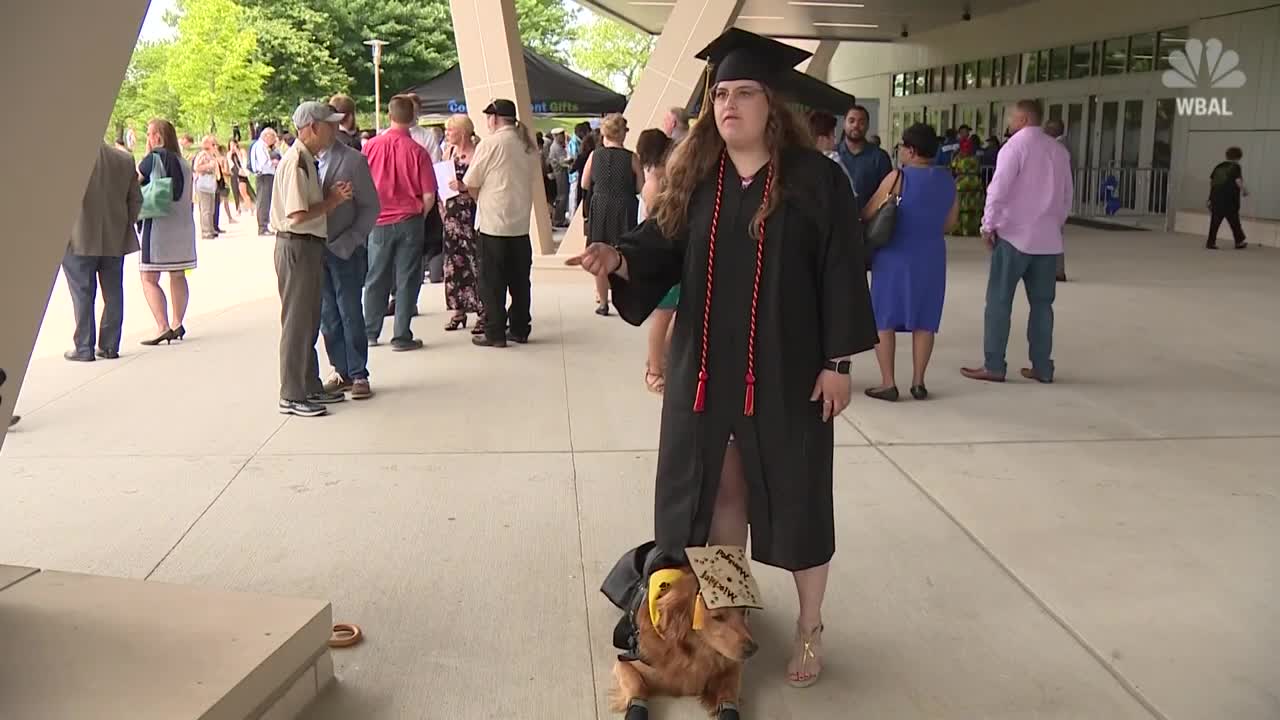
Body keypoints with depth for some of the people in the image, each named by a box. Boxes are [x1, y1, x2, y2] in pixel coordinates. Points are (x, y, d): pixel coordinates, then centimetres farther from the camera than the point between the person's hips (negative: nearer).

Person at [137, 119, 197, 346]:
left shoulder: (153, 158, -10)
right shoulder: (183, 163, 10)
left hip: (158, 225, -7)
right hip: (183, 226, 7)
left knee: (149, 279, -2)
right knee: (178, 276, 13)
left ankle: (163, 327, -11)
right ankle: (177, 324, 14)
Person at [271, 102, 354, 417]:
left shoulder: (308, 160, 15)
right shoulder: (296, 161, -17)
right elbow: (297, 214, -24)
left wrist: (332, 197, 3)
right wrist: (332, 201, -12)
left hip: (311, 246, 11)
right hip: (297, 247, -11)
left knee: (310, 320, 16)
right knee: (297, 323, -5)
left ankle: (310, 387, 25)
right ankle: (292, 396, 2)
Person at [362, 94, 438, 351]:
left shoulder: (371, 146, -4)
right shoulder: (418, 151, -10)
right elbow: (429, 196, -9)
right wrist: (419, 217, 9)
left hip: (379, 222, 2)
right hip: (409, 222, -2)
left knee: (376, 279, 14)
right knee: (407, 280, 5)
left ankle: (370, 332, 22)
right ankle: (401, 337, 7)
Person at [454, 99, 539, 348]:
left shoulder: (491, 143, -10)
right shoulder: (529, 145, 8)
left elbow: (471, 184, -6)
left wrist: (476, 197, 16)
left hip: (494, 222, -6)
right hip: (521, 222, 6)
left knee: (493, 281, 1)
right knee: (519, 279, 12)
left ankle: (495, 333, 3)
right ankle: (519, 329, 18)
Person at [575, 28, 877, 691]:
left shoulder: (815, 178, -8)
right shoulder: (695, 177, 5)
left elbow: (840, 273, -9)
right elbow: (661, 245, 2)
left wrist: (838, 361, -11)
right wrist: (617, 257, -20)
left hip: (786, 371, -4)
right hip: (707, 367, 4)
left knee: (794, 494, 7)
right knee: (716, 490, 14)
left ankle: (809, 625, 25)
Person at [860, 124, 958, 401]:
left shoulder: (898, 177, -12)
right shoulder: (947, 180, 4)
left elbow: (868, 215, -6)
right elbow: (950, 221, 15)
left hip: (894, 258, -4)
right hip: (930, 258, 5)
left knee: (884, 320, 4)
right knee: (923, 321, 10)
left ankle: (888, 383, 2)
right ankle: (918, 382, 12)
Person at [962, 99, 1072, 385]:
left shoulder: (1015, 146, -8)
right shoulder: (1059, 150, 11)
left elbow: (998, 190, -15)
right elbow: (1067, 195, 14)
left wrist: (988, 225, -6)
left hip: (1014, 235, -6)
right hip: (1048, 238, 6)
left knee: (999, 301, 0)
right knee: (1042, 303, 10)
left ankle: (994, 366, 0)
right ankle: (1042, 367, 12)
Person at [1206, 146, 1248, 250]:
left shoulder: (1219, 166, 12)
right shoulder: (1235, 167, -5)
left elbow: (1211, 180, 13)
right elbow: (1238, 181, -14)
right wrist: (1244, 191, 1)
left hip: (1216, 198, 5)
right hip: (1229, 199, -5)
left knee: (1215, 221, 5)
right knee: (1234, 221, 7)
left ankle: (1211, 242, -1)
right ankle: (1239, 242, 18)